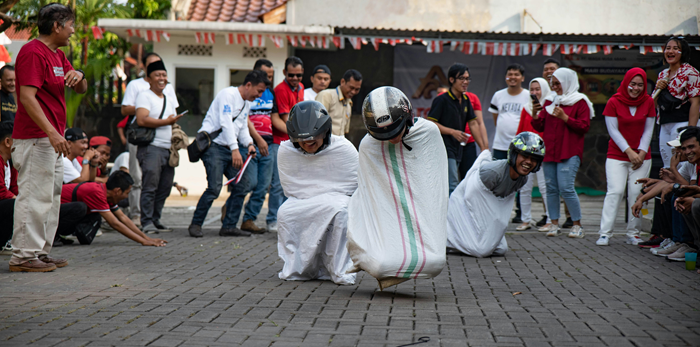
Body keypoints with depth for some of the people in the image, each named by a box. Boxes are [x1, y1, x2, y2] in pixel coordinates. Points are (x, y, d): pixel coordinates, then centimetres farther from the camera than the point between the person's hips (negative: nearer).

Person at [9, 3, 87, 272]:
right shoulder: (33, 52, -14)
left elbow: (81, 89, 21)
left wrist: (78, 76, -4)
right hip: (35, 139, -11)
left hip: (51, 139, 11)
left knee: (51, 197, 13)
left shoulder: (58, 55, 17)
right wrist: (52, 133, -28)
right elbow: (27, 97, -22)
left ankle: (40, 253, 20)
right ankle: (23, 257, -5)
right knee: (34, 196, -9)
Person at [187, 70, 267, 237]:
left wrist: (249, 143, 0)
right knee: (214, 188, -17)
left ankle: (229, 226, 8)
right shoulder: (228, 95, -11)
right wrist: (235, 149, -29)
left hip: (228, 148, 9)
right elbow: (226, 123, -21)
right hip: (213, 144, -9)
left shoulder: (246, 103, 19)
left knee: (241, 185, 1)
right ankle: (196, 224, -1)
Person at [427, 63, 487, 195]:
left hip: (458, 149, 8)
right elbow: (430, 123, -13)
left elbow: (473, 123, 15)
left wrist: (483, 147, 9)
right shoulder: (442, 100, -10)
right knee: (453, 186, -14)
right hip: (445, 149, -8)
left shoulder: (466, 100, 13)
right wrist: (453, 132, -18)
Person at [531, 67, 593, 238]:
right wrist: (535, 116, -5)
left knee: (566, 188, -13)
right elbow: (540, 127, 15)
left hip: (569, 153, -5)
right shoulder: (549, 100, 16)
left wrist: (564, 117, -15)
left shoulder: (580, 102, 1)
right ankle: (554, 224, 11)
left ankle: (577, 225, -2)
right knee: (551, 188, 3)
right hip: (549, 151, 5)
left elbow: (584, 126, -7)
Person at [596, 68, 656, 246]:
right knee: (615, 191, -12)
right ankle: (605, 233, -10)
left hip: (641, 156, 2)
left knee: (637, 194, -4)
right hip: (617, 155, -2)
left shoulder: (648, 102, 4)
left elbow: (648, 130, 6)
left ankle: (633, 234, 5)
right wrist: (629, 152, -12)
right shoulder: (614, 102, -5)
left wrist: (641, 153, -5)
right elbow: (613, 131, -6)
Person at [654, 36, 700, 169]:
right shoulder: (662, 74, 15)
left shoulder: (689, 72, -6)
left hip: (682, 122, -7)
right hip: (664, 126, 7)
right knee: (667, 166, 7)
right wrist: (657, 89, 0)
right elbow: (654, 104, 20)